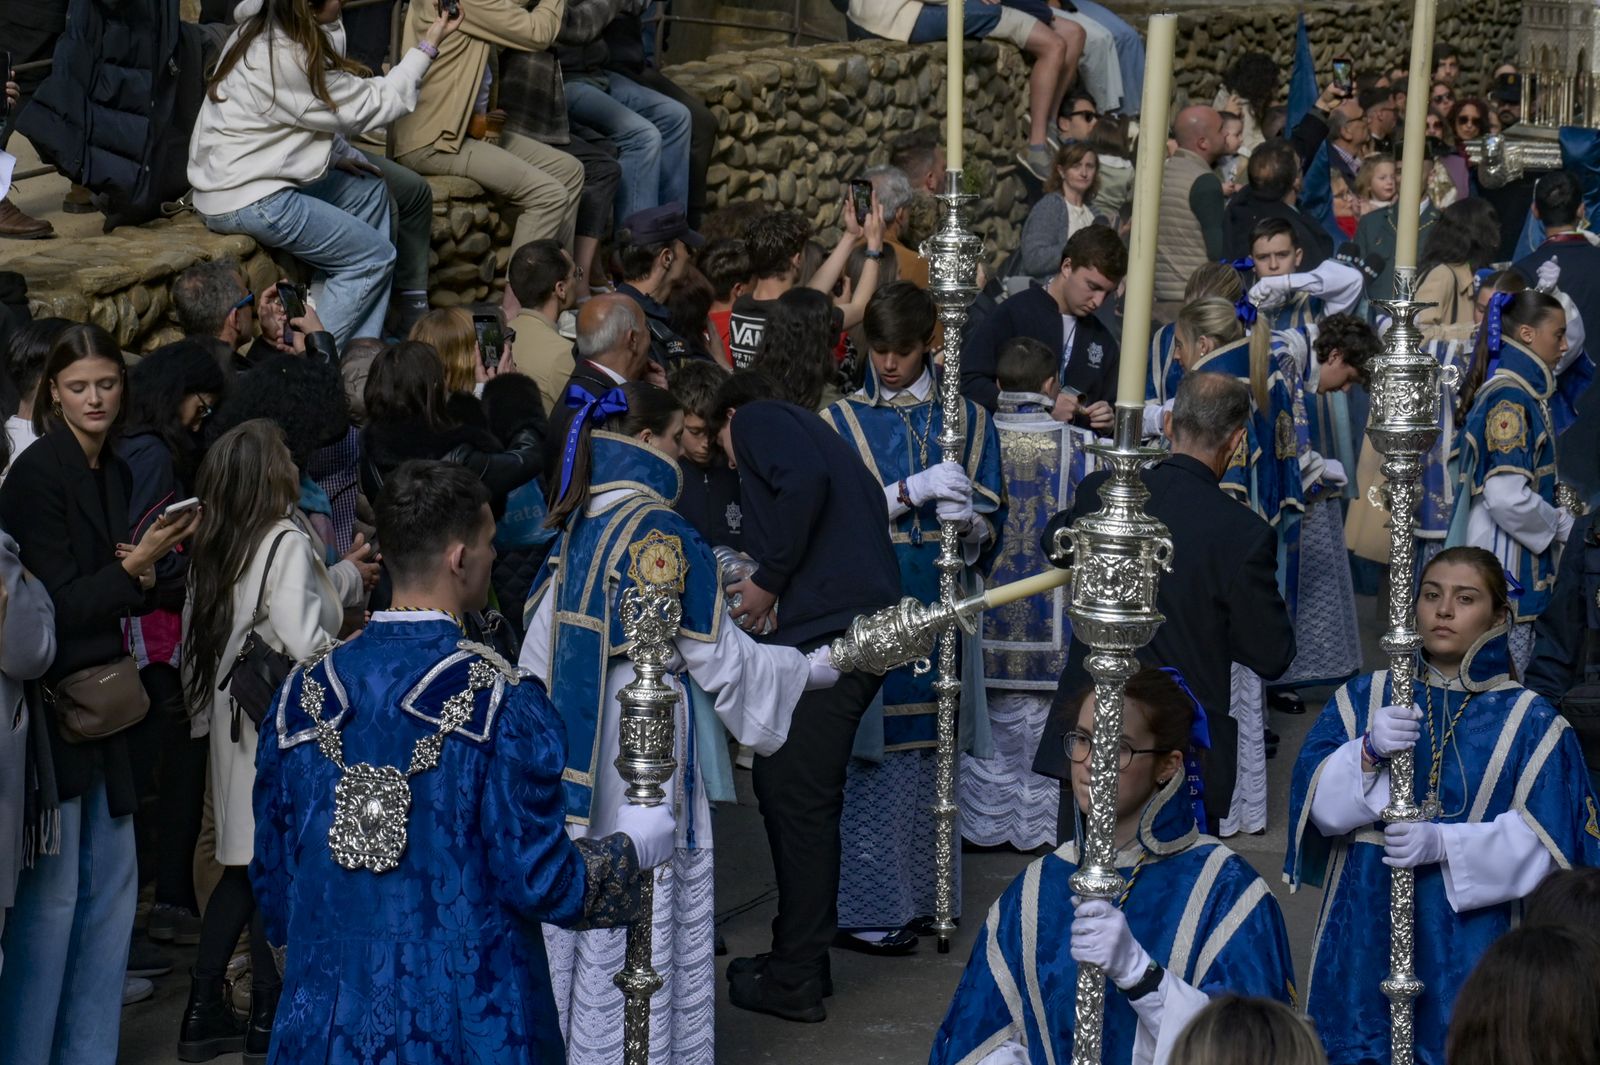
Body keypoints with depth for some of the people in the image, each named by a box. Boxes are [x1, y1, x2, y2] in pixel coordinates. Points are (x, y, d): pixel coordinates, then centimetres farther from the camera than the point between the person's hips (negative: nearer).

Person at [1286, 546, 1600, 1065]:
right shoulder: (1362, 698, 8)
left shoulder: (1531, 722, 2)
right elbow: (1316, 801, -3)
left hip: (1470, 937, -2)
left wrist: (1443, 844, -21)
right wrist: (1369, 752, -22)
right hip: (1365, 932, 2)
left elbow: (1541, 839, -7)